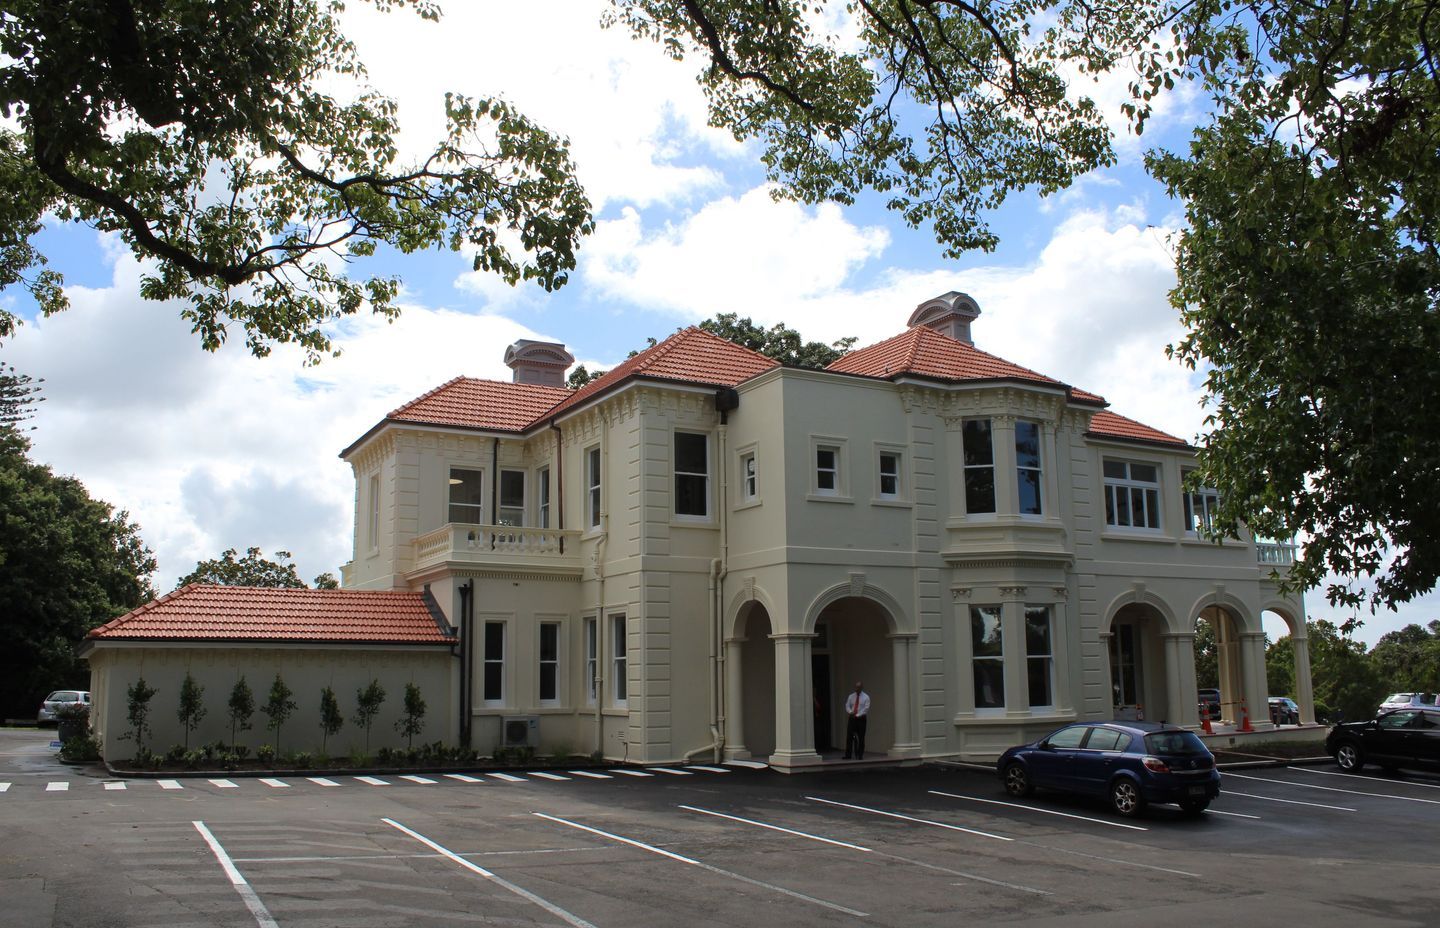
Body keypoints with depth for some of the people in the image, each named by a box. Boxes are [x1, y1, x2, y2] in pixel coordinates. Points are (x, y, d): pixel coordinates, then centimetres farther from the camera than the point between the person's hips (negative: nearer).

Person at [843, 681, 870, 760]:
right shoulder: (851, 696, 9)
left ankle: (860, 755, 8)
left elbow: (866, 708, -9)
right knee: (849, 736, -2)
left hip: (861, 719, -3)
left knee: (861, 738, 1)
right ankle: (848, 755, 0)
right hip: (852, 718, 3)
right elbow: (847, 706, 7)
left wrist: (857, 715, -17)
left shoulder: (866, 697, -2)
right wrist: (850, 712, -14)